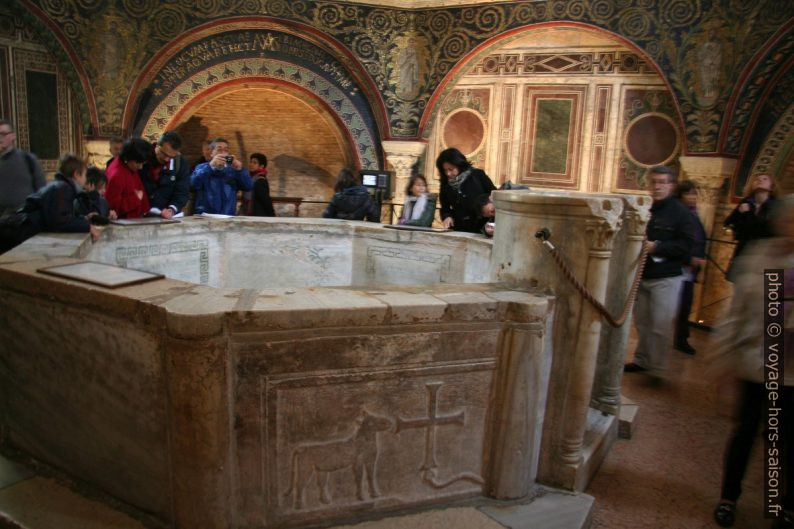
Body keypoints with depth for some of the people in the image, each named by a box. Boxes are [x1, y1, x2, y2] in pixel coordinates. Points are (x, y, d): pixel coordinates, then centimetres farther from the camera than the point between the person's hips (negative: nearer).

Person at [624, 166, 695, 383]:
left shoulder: (681, 212, -6)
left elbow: (686, 245, -13)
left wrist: (656, 247, -21)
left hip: (666, 279, -4)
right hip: (641, 276, 4)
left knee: (661, 326, -3)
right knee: (642, 322, 11)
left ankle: (658, 370, 7)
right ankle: (642, 360, 27)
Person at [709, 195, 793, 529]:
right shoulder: (756, 257, -4)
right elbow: (737, 311, 0)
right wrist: (722, 354, -1)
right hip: (756, 363, 0)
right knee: (746, 430, 13)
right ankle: (728, 497, 31)